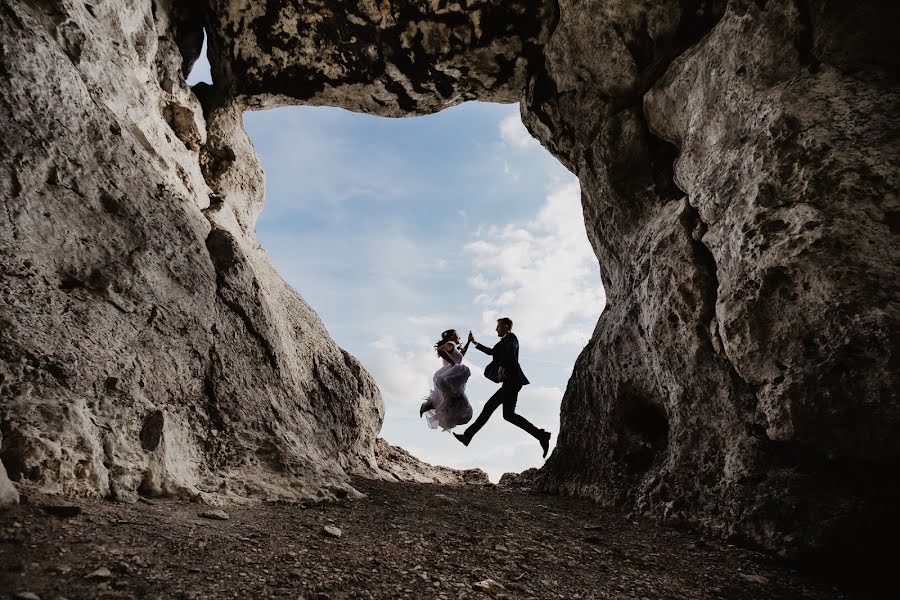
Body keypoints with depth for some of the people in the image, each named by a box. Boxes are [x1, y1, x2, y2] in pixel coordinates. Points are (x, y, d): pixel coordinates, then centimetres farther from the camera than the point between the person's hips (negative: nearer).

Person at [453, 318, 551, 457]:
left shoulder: (511, 337, -2)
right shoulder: (505, 341, 26)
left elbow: (511, 349, -25)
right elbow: (492, 352, 39)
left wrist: (502, 366, -38)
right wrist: (474, 342, 43)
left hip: (511, 380, -10)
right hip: (509, 383, 10)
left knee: (508, 414, -15)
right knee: (488, 407, 10)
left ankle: (541, 435, -15)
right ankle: (467, 436, 14)